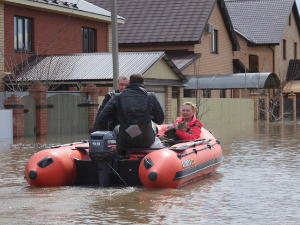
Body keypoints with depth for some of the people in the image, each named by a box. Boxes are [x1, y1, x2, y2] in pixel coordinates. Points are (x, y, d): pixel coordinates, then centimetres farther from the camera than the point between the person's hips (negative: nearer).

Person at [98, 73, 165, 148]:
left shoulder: (117, 97, 2)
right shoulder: (151, 97, 1)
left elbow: (102, 119, 1)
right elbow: (160, 120, 8)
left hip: (124, 143, 0)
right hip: (146, 143, 0)